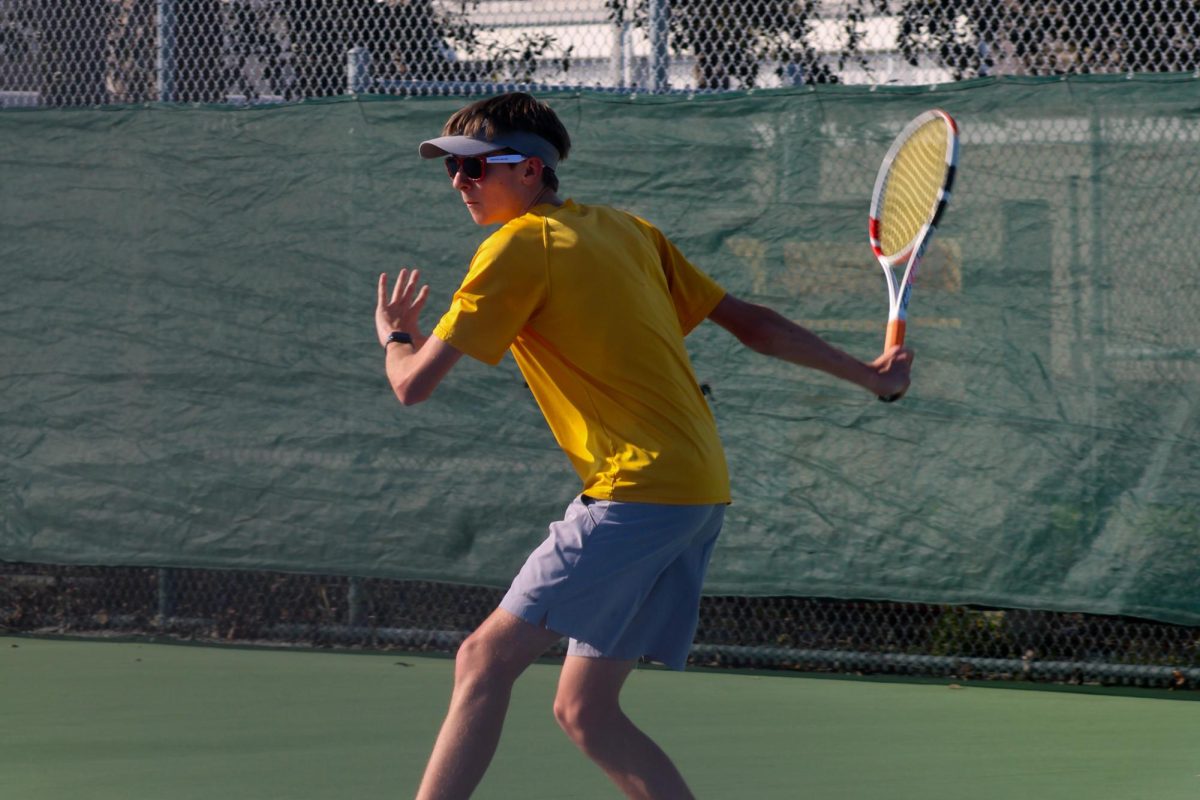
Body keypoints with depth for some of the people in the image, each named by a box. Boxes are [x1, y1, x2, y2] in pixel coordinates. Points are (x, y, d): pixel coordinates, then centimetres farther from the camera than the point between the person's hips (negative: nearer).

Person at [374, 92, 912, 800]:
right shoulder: (627, 232, 17)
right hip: (700, 494, 9)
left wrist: (394, 335, 16)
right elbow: (749, 321, 20)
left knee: (485, 659, -11)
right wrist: (867, 374, 28)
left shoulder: (521, 246, -6)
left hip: (639, 490, -9)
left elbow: (414, 384, -7)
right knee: (585, 711, 10)